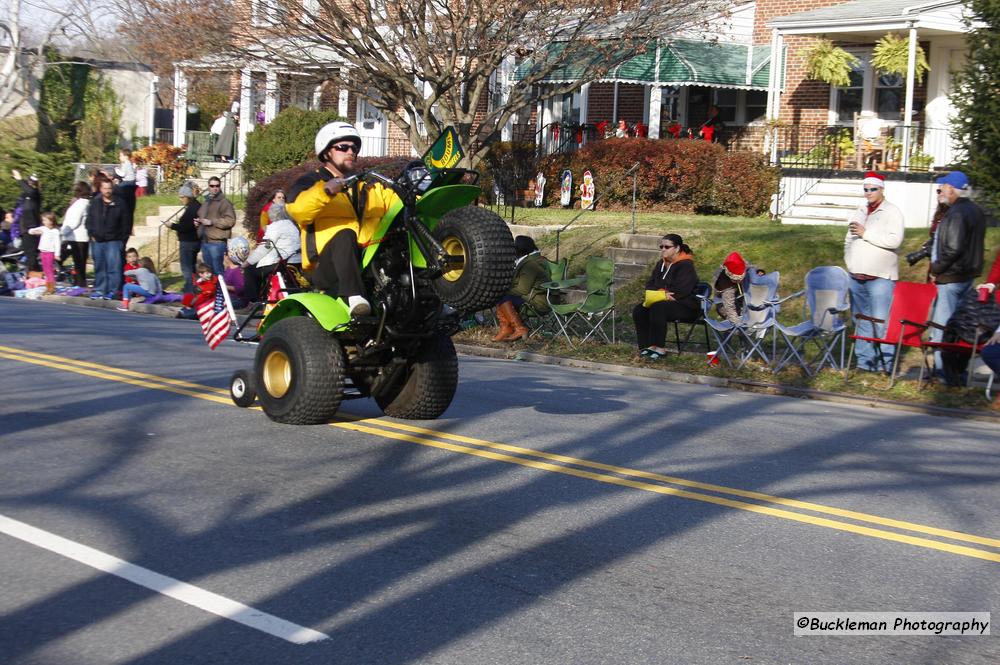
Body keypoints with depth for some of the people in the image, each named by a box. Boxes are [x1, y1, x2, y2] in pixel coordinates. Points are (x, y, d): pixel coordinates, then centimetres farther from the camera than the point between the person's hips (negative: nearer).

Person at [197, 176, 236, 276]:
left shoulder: (224, 202, -8)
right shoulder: (206, 202, 19)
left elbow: (230, 220, -19)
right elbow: (200, 215, 37)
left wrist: (211, 222, -19)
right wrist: (198, 222, 13)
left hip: (216, 242, -9)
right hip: (205, 241, 9)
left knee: (217, 270, -10)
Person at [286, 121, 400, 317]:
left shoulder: (371, 185, 30)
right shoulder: (311, 182, 12)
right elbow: (297, 209, -10)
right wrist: (326, 190, -26)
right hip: (328, 269, -5)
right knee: (344, 235, -37)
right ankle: (354, 296, -57)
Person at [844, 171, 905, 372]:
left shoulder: (892, 212, -4)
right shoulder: (859, 212, 17)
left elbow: (894, 240, -19)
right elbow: (849, 239, 27)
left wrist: (866, 233, -16)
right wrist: (850, 261, 14)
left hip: (880, 276, -7)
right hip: (856, 275, 7)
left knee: (881, 320, -10)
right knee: (861, 320, 10)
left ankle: (885, 362, -6)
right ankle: (864, 360, 15)